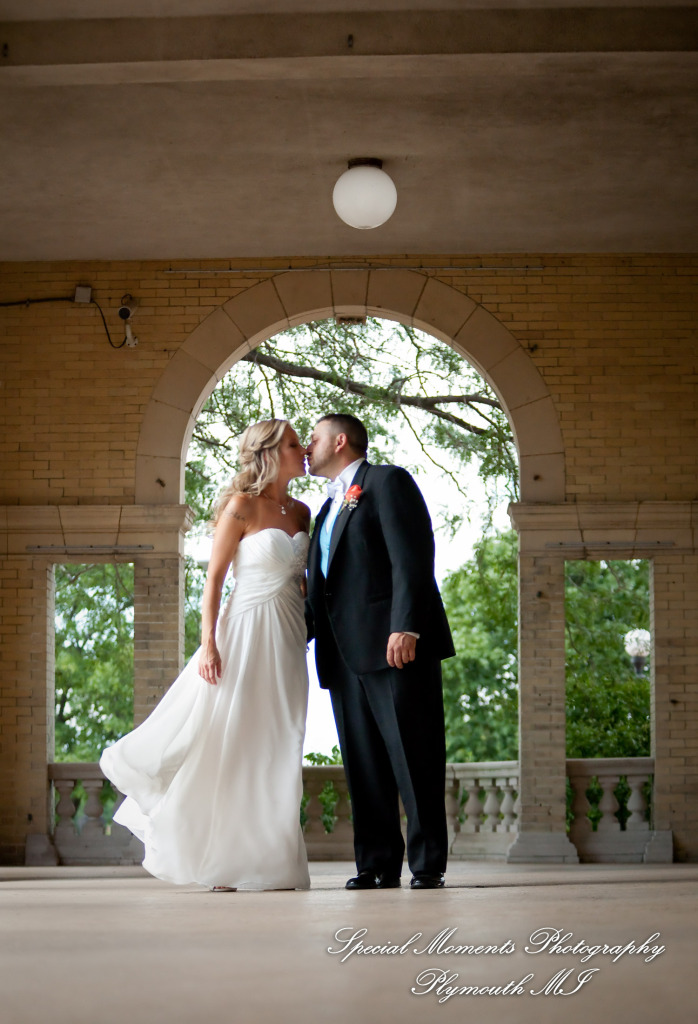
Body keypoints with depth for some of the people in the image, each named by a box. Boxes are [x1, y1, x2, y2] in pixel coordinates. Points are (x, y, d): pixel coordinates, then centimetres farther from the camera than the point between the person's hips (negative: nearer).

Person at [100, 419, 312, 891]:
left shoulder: (301, 512, 11)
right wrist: (209, 644, -15)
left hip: (287, 640, 6)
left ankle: (268, 861, 10)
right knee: (223, 743, -4)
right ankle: (222, 859, 7)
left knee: (274, 750, 5)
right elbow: (214, 578, -8)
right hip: (246, 633, -6)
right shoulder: (242, 506, -7)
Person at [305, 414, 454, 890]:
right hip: (346, 654, 8)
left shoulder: (388, 481, 1)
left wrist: (405, 627, -21)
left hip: (396, 647, -8)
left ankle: (429, 864, -1)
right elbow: (318, 588, 26)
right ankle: (378, 865, 8)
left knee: (414, 758, -5)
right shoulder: (329, 508, 26)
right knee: (365, 764, 5)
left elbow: (412, 556, -11)